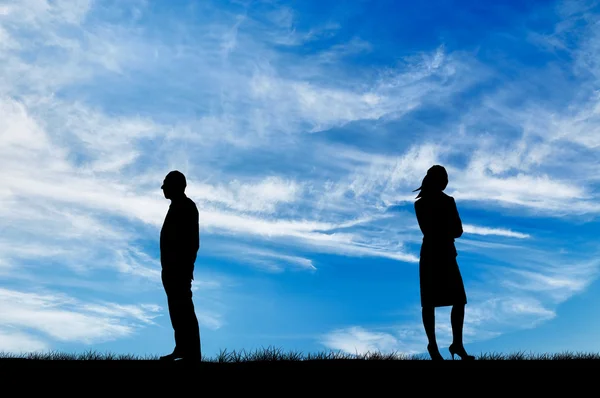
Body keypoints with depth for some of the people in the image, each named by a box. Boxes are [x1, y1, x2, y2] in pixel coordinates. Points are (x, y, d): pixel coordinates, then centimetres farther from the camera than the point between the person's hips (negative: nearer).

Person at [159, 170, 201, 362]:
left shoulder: (186, 207, -13)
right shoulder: (177, 206, 17)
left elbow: (192, 241, -20)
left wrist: (186, 267, -23)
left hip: (180, 268, -10)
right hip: (173, 267, 10)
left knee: (184, 310, -8)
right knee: (176, 309, 14)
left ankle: (192, 354, -4)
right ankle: (181, 349, 22)